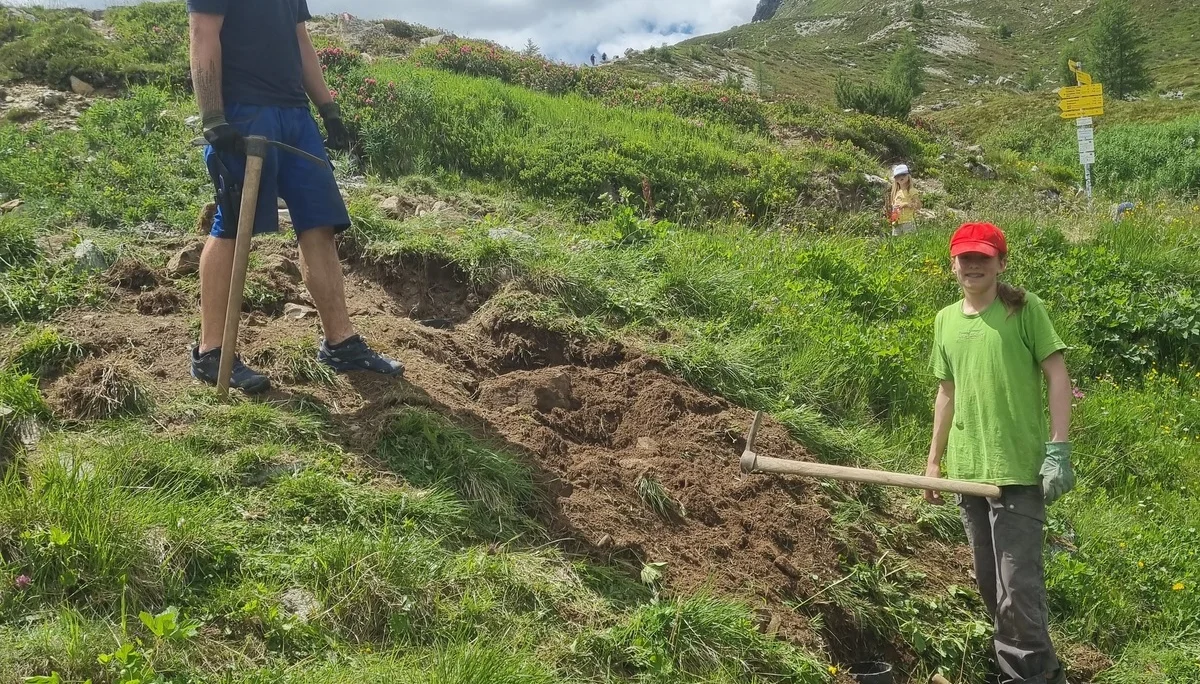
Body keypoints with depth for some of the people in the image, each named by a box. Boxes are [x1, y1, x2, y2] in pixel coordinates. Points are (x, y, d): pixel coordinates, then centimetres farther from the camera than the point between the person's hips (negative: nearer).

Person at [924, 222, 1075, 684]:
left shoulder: (1024, 308, -4)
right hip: (968, 471, 6)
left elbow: (1058, 376, -7)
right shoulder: (946, 320, 11)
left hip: (1018, 471, -6)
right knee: (990, 588, 15)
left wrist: (1058, 449, -14)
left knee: (1018, 593, -8)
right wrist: (934, 461, 18)